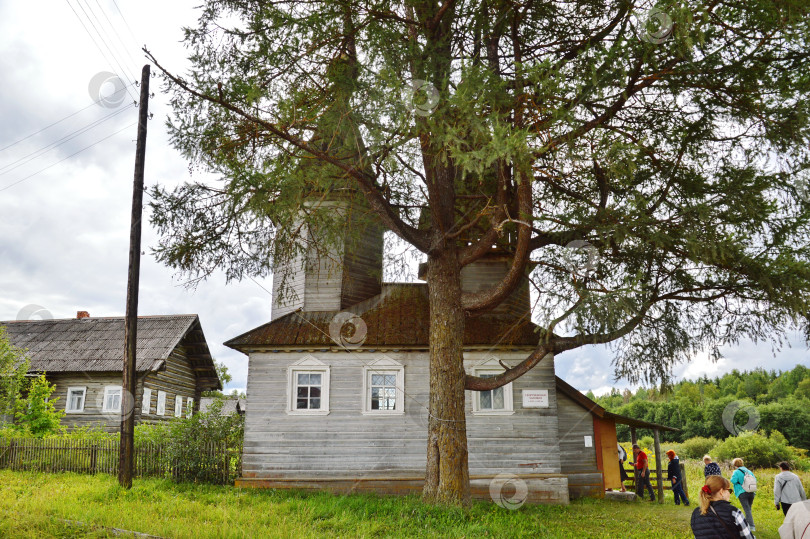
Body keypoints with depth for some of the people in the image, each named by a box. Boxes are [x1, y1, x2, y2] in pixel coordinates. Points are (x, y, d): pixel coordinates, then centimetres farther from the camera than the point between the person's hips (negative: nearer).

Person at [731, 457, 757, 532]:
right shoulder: (749, 471, 12)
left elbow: (733, 481, -16)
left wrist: (732, 476, 2)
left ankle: (752, 526, -12)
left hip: (742, 493, -6)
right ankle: (747, 523, 28)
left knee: (747, 510, -7)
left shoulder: (736, 472, -7)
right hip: (751, 492, 6)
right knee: (748, 508, 18)